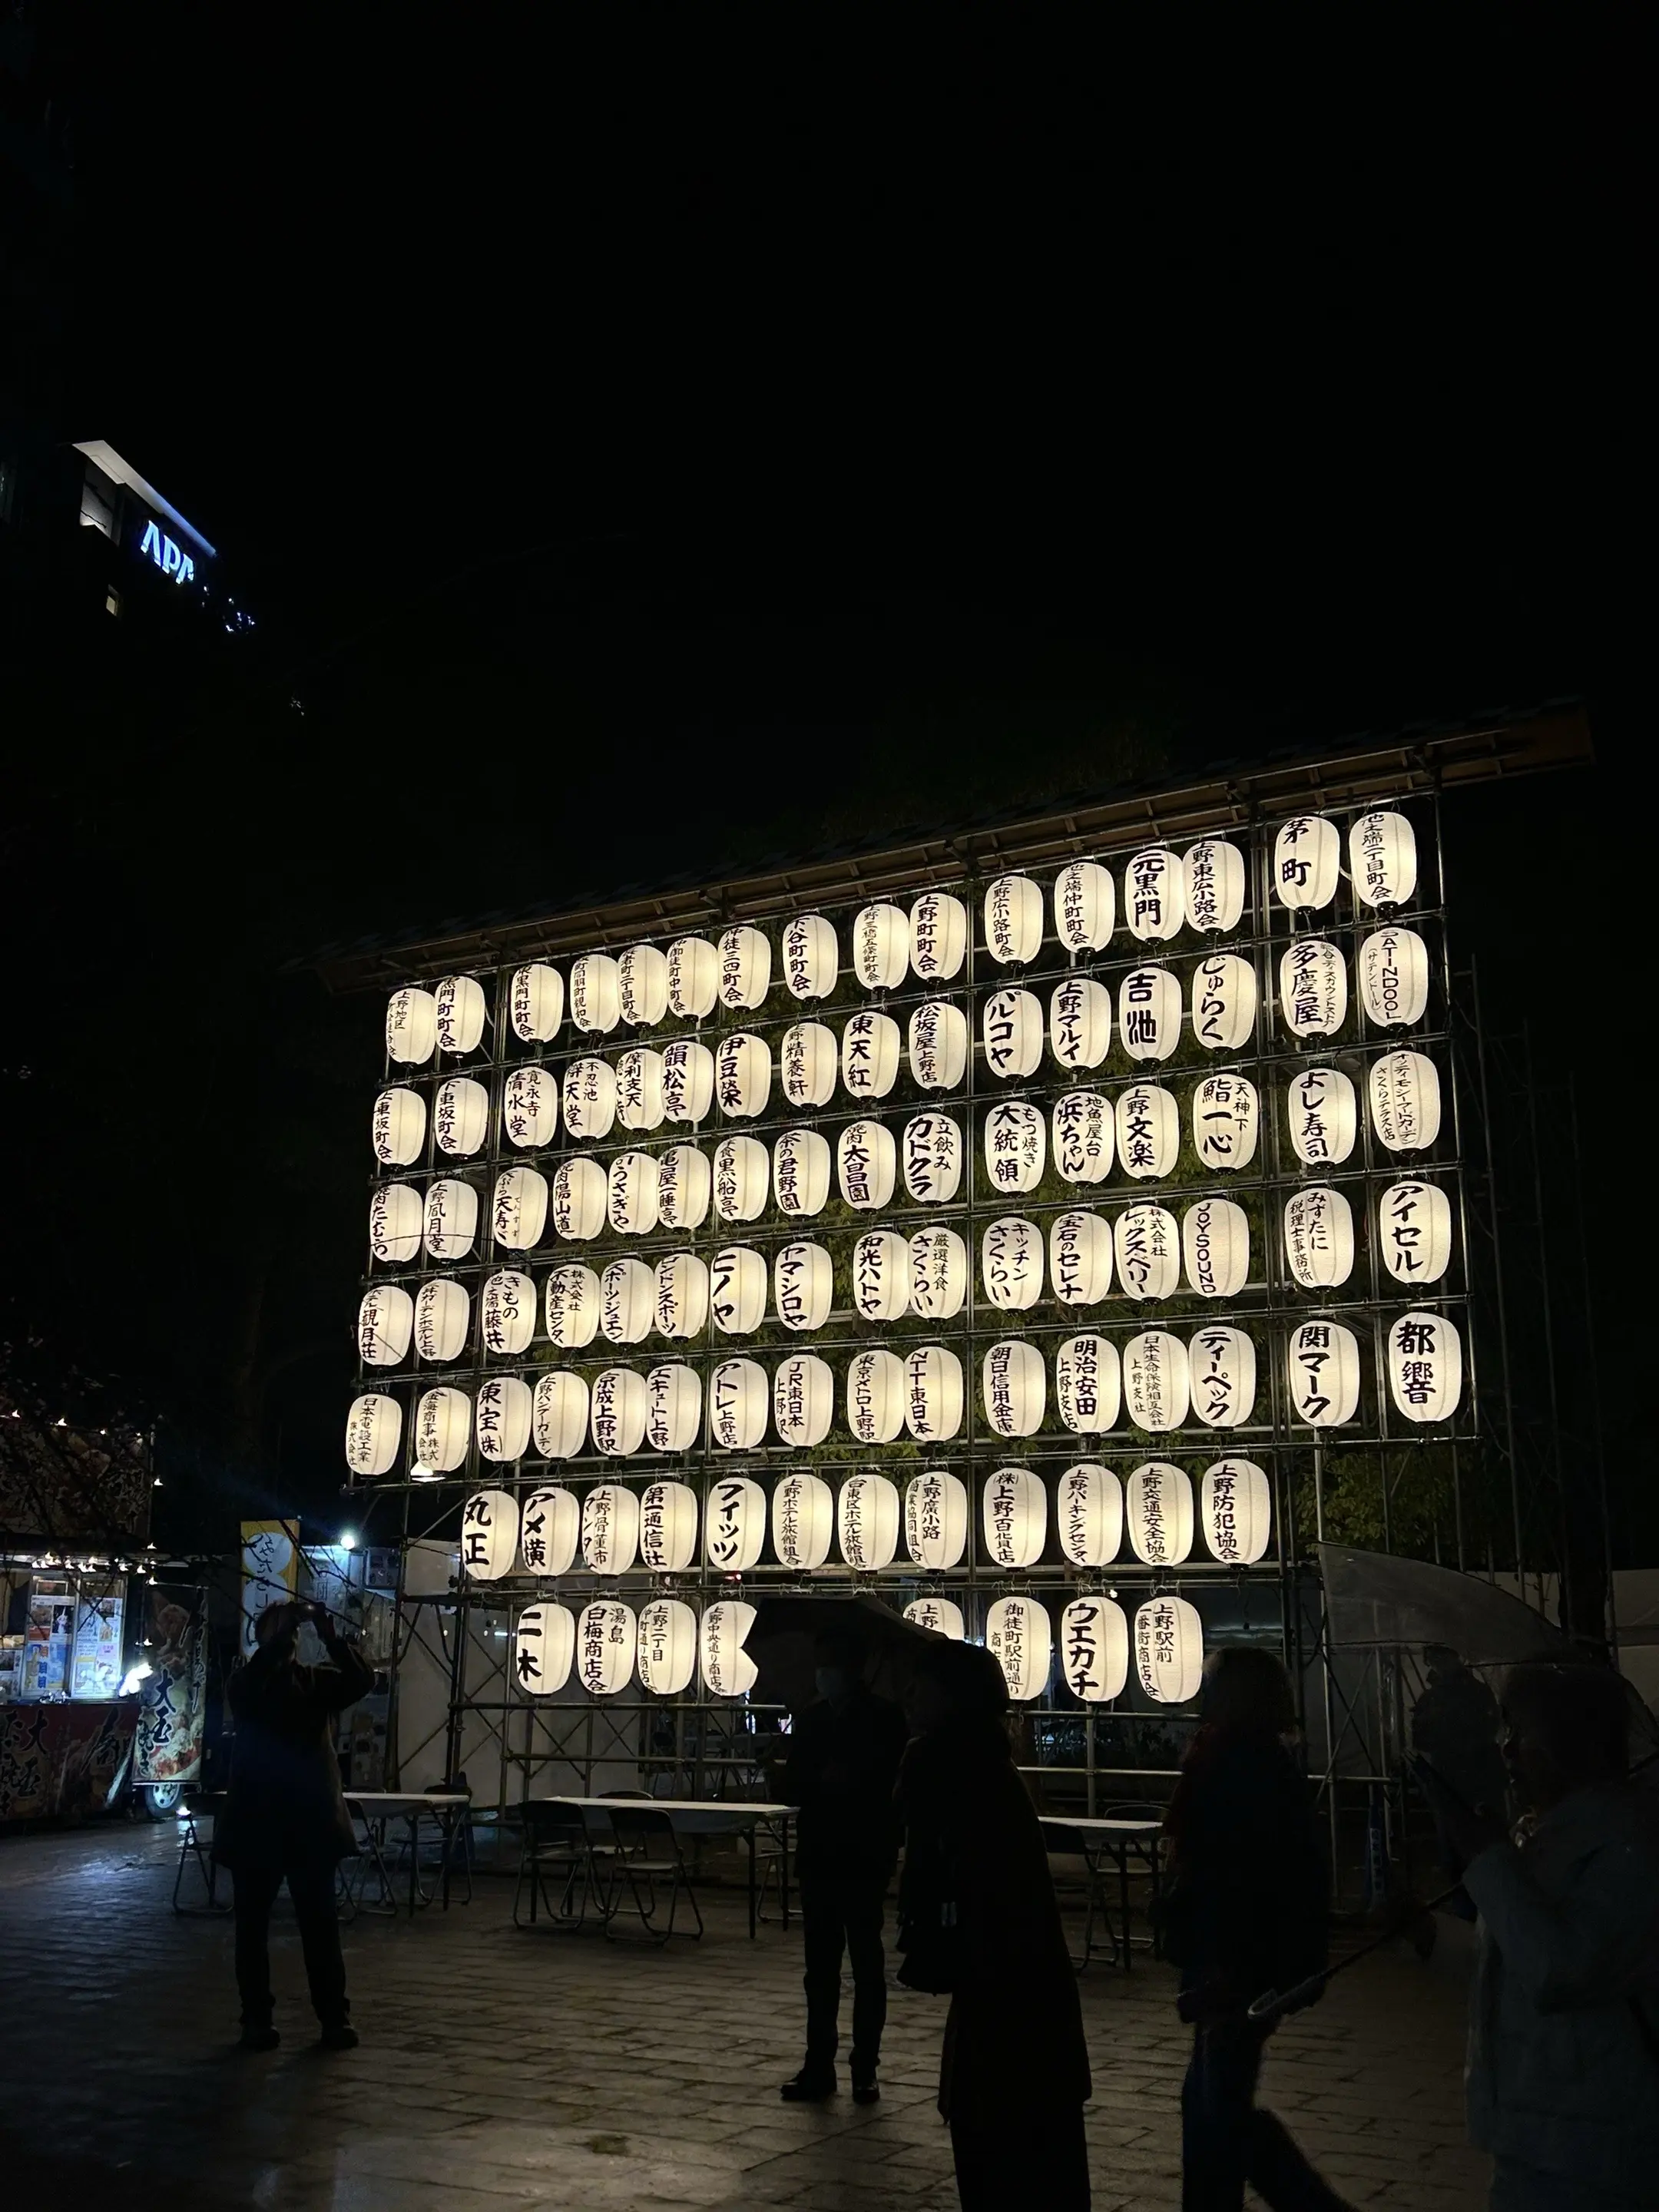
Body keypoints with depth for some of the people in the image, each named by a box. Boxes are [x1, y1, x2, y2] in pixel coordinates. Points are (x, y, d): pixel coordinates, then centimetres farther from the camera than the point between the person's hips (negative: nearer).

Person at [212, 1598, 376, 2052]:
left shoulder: (318, 1681, 8)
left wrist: (331, 1636, -20)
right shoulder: (246, 1681, 3)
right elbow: (246, 1693, -21)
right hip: (257, 1822, -1)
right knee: (253, 1924, 4)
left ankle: (335, 2015, 9)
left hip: (312, 1821, 1)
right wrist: (279, 1637, -27)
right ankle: (256, 2019, 13)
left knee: (320, 1922, 4)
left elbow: (362, 1680, -9)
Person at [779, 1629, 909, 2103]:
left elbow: (894, 1785, -9)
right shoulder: (811, 1719, 8)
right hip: (818, 1858, 4)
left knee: (866, 1964, 3)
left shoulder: (883, 1719, -5)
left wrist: (847, 1782, -18)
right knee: (820, 1966, 8)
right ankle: (819, 2066, 15)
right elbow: (793, 1787, 5)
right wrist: (823, 1782, -14)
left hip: (865, 1860, -4)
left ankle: (865, 2069, 11)